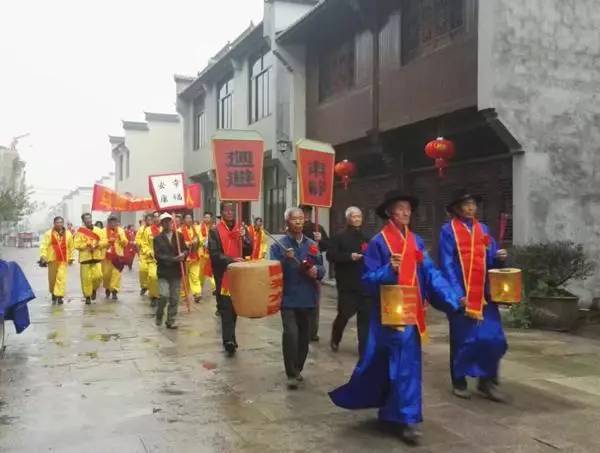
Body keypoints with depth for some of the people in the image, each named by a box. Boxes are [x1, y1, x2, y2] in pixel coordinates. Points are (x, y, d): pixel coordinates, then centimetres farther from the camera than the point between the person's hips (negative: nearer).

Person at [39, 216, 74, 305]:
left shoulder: (68, 234, 4)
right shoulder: (48, 233, -1)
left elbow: (71, 247, 10)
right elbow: (44, 245, -6)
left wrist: (71, 257, 11)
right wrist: (43, 256, -15)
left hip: (63, 259, 0)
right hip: (52, 258, 0)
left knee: (61, 277, -10)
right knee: (52, 278, 9)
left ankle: (59, 296, -10)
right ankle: (53, 294, 30)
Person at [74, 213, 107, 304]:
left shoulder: (99, 230, 9)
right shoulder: (80, 231, 2)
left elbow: (105, 241, 5)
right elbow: (77, 245, -6)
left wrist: (97, 244, -12)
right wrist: (86, 245, -19)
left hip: (97, 257, 2)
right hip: (85, 257, -1)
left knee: (98, 276, -8)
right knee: (86, 278, -2)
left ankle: (94, 289, 22)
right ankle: (87, 296, 11)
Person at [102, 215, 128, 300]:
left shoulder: (120, 231, 7)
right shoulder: (104, 231, 3)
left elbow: (125, 243, 1)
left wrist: (120, 236, -14)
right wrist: (108, 241, -19)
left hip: (117, 255, 0)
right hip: (106, 255, 0)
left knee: (116, 273, -9)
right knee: (106, 273, 4)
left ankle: (114, 291, -8)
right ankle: (107, 289, 28)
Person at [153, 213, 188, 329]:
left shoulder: (179, 236, 6)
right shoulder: (158, 239, -2)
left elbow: (186, 249, 10)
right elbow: (158, 255, -11)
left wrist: (184, 254, -14)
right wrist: (174, 259, -20)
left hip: (176, 272, 3)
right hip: (163, 272, -3)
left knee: (174, 298, 5)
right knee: (164, 295, -15)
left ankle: (170, 321, 16)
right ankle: (159, 315, 12)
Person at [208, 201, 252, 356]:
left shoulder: (241, 229, 11)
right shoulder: (215, 232, -5)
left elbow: (249, 251, 8)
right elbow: (214, 254, -12)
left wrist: (244, 238, -10)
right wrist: (231, 260, -24)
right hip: (223, 275, -5)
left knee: (235, 307, 11)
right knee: (226, 307, -12)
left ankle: (229, 339, 24)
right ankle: (229, 340, -15)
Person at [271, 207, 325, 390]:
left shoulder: (312, 245, 9)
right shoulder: (279, 245, -2)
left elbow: (322, 269, 11)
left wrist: (317, 271, -11)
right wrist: (285, 259, -23)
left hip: (307, 298, 4)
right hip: (289, 298, -4)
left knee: (304, 336, 11)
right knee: (290, 333, -16)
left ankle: (298, 369, 28)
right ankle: (291, 374, -4)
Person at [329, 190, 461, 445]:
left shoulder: (415, 241, 9)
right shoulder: (379, 242, -8)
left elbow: (431, 274, 6)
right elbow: (368, 279, -10)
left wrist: (453, 300, -3)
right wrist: (389, 269, -28)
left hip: (412, 311, 6)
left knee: (407, 363, 12)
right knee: (403, 364, -5)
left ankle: (393, 412, 28)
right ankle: (407, 418, 6)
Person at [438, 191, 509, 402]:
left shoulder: (483, 229, 12)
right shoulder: (448, 231, -3)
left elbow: (491, 259, 12)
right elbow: (447, 265, -9)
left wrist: (499, 257, -12)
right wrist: (457, 293, -17)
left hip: (483, 293, 4)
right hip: (461, 294, -4)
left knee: (493, 338, 0)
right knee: (462, 339, 4)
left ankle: (488, 381, 15)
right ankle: (459, 382, 20)